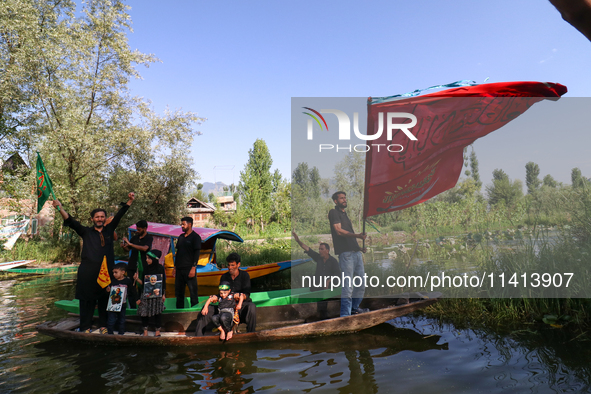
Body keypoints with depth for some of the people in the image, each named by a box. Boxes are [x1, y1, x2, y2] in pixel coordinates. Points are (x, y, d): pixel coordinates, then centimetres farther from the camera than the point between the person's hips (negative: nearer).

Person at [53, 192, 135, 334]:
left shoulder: (109, 230, 12)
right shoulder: (86, 232, 8)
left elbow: (119, 216, 8)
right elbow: (71, 221, 0)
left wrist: (129, 201, 2)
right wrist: (60, 207, -12)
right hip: (88, 272, -2)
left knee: (105, 299, 7)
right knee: (87, 300, 2)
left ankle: (103, 326, 18)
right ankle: (86, 327, 12)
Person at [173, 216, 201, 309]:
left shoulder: (195, 237, -4)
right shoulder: (181, 237, 17)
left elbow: (197, 253, -10)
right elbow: (178, 252, 20)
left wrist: (193, 267, -17)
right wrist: (175, 267, 16)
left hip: (189, 269, -7)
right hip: (179, 269, 7)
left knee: (193, 291, -4)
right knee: (178, 291, 11)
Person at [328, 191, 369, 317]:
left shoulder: (345, 214, 24)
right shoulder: (334, 212, -2)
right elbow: (339, 231, -15)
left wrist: (360, 247, 17)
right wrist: (357, 235, -25)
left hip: (356, 251, 9)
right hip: (346, 252, -9)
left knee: (361, 283, 13)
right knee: (347, 285, -10)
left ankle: (354, 308, 27)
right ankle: (345, 314, -5)